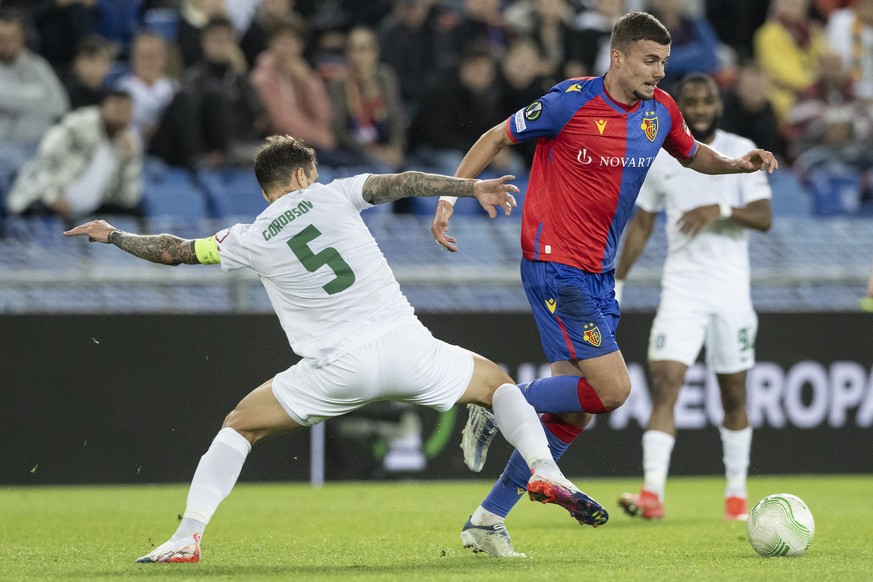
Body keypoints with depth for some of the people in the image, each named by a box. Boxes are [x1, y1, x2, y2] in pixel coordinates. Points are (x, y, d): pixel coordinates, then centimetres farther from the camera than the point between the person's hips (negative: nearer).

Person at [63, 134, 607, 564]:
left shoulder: (250, 240, 11)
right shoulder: (331, 195, 11)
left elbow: (175, 250, 19)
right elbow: (397, 184, -1)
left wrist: (112, 235, 34)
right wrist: (472, 187, 1)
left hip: (338, 368, 0)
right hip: (404, 343, 1)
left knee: (240, 424, 16)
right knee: (498, 382, 23)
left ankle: (188, 536, 3)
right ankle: (545, 470, -2)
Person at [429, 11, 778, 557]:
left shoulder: (660, 110, 5)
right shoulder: (572, 103, -14)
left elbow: (693, 154, 24)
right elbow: (497, 138, -3)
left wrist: (737, 163, 3)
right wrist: (449, 197, -9)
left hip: (598, 276, 8)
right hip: (554, 266, -8)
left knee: (574, 412, 5)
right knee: (611, 388, -17)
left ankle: (488, 518, 13)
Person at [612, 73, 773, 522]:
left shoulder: (741, 151, 1)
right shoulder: (659, 159, 7)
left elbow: (764, 218, -6)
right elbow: (641, 223, 15)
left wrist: (722, 209, -24)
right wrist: (616, 283, 10)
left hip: (731, 290, 0)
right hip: (681, 290, 1)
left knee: (733, 395, 7)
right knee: (664, 384, -15)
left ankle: (736, 492, 21)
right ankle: (653, 493, -22)